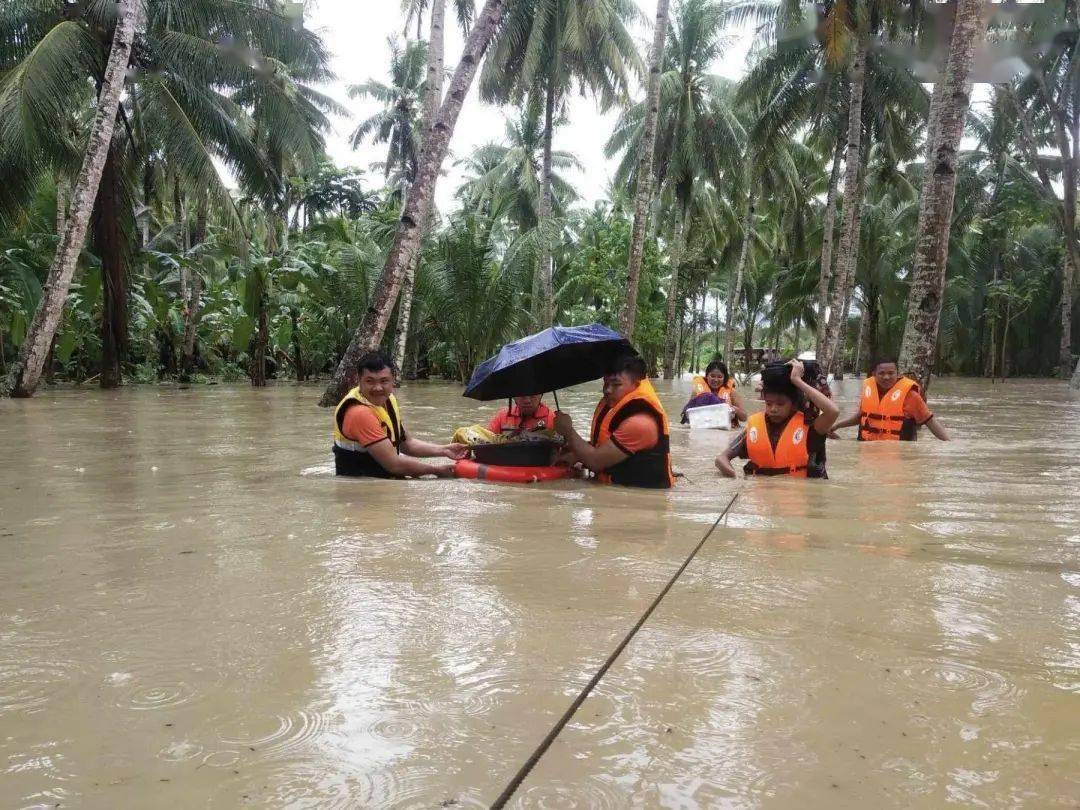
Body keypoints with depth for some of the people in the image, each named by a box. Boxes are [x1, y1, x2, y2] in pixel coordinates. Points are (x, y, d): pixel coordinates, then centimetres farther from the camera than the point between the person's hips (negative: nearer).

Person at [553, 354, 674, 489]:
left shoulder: (639, 421, -24)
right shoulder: (613, 403, 3)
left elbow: (595, 461, -20)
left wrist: (568, 431, -7)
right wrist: (577, 454, -2)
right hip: (618, 487, 7)